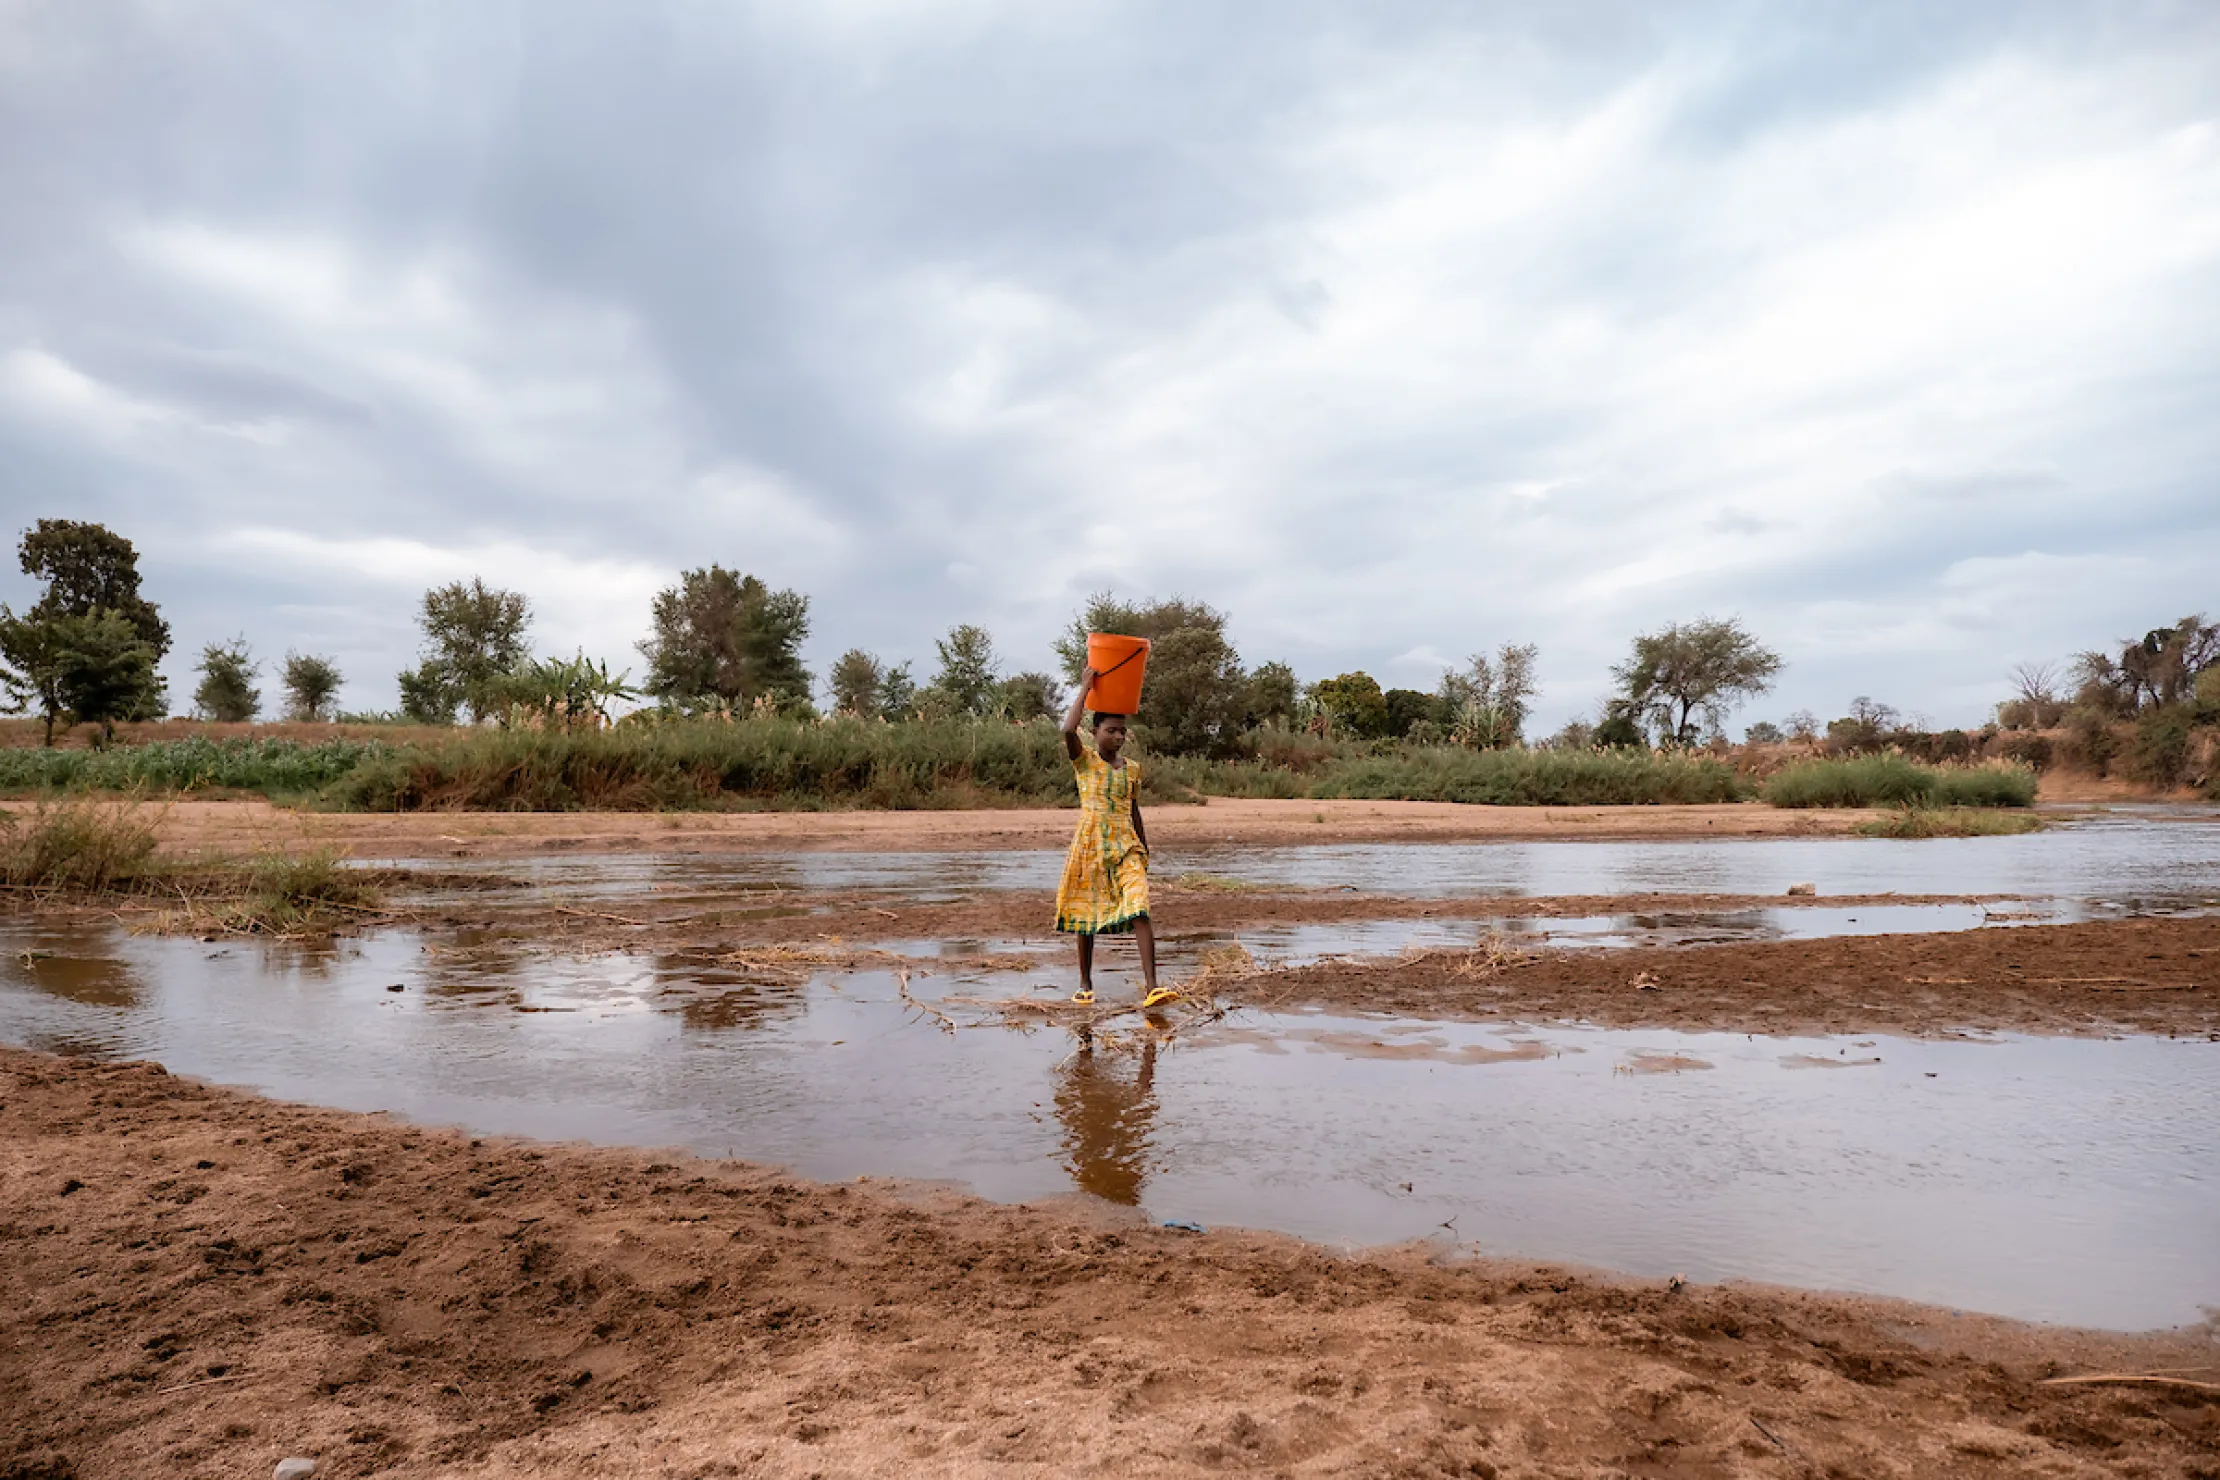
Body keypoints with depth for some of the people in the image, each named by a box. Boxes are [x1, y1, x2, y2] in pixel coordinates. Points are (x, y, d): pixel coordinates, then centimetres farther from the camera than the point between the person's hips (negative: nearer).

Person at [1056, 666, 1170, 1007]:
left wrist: (1144, 851, 19)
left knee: (1140, 911, -14)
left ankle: (1151, 987, -18)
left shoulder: (1132, 769, 9)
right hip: (1090, 846, -2)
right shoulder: (1084, 760, -3)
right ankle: (1085, 984, 24)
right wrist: (1085, 688, -16)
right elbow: (1069, 730, -23)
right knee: (1086, 915, 8)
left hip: (1126, 847, 2)